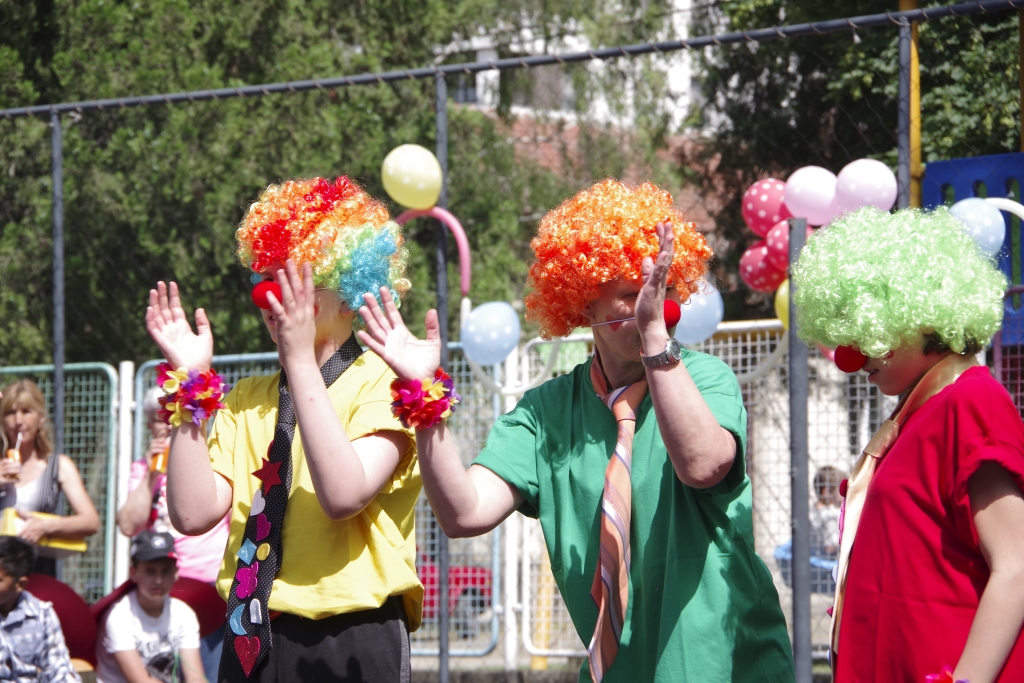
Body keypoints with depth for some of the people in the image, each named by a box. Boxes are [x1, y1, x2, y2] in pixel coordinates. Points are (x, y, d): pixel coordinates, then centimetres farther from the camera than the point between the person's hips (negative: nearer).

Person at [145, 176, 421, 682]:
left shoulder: (381, 382, -3)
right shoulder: (247, 401, 13)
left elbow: (343, 496, -21)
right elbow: (194, 514, -1)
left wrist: (302, 359, -19)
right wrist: (189, 382, -2)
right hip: (252, 641, 5)